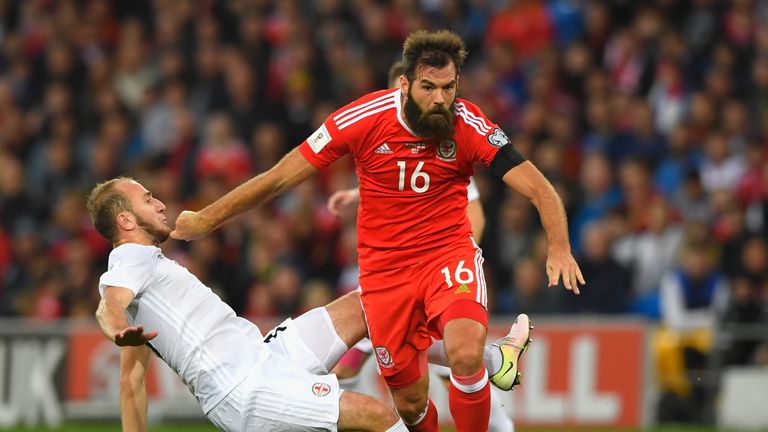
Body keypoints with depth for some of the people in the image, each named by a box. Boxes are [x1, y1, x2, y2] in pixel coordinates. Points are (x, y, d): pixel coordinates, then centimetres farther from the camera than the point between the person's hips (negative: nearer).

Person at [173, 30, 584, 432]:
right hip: (385, 268, 1)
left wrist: (559, 248, -35)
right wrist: (205, 219, 1)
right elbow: (278, 179, -5)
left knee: (465, 355, -30)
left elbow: (538, 189, -17)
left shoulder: (468, 126, -15)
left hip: (449, 253, -1)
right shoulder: (363, 119, -14)